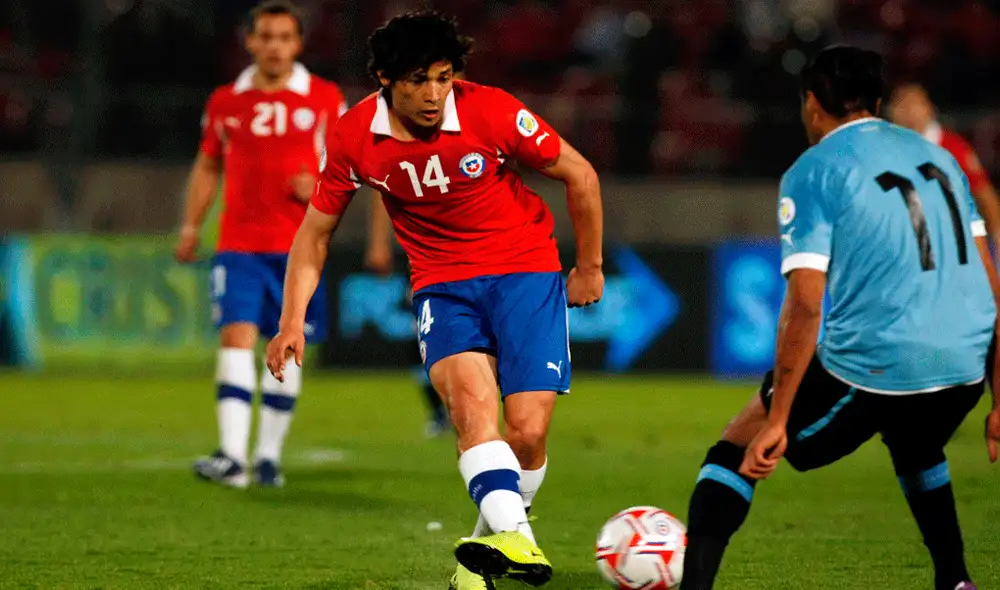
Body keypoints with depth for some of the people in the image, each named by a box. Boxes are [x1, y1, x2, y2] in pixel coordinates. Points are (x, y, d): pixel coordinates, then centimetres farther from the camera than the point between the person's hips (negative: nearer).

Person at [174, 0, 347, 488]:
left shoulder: (325, 99, 3)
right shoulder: (226, 101, 7)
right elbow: (208, 165, 19)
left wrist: (321, 187, -12)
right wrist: (190, 226, 12)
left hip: (299, 246, 0)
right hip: (239, 243, 0)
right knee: (236, 337, -15)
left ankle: (269, 455, 17)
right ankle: (232, 456, -23)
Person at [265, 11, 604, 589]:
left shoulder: (491, 111, -16)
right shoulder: (356, 137, -9)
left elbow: (579, 175, -1)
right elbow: (316, 230, 6)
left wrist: (590, 268, 7)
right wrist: (293, 321, -2)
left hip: (525, 270, -1)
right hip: (442, 282, 1)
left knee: (527, 433, -12)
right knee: (470, 396, -29)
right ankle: (514, 539, -45)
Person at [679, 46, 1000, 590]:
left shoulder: (812, 172, -1)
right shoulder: (937, 156, 17)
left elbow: (804, 304, -10)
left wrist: (777, 420, -8)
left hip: (873, 369, -6)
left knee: (735, 453, 9)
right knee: (915, 450, 39)